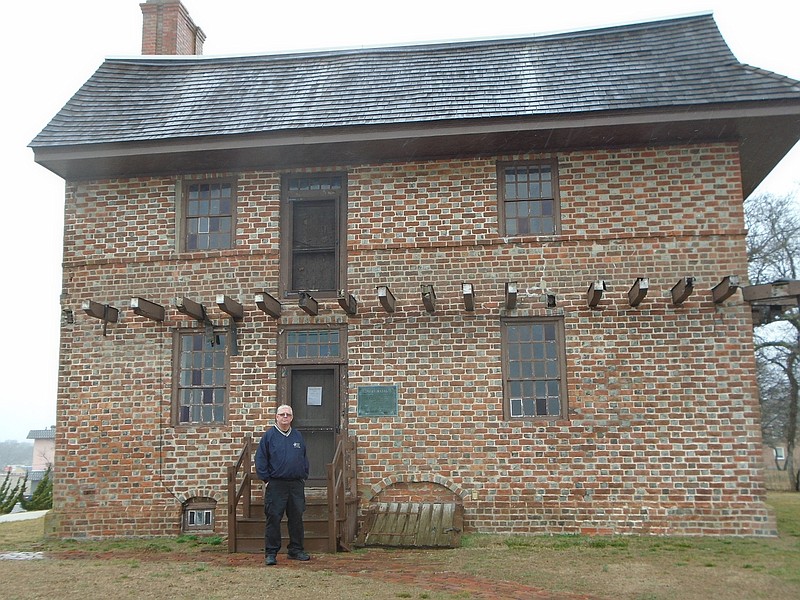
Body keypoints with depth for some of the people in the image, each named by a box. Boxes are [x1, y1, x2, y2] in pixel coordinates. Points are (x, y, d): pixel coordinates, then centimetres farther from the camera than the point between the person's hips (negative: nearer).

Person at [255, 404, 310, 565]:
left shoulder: (298, 436, 13)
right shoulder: (269, 436, -1)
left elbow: (304, 459, 20)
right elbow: (260, 459, -2)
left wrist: (304, 476, 11)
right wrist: (266, 479, -6)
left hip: (296, 484, 4)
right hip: (276, 484, -4)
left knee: (296, 518, 9)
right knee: (273, 519, -2)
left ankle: (296, 550, 19)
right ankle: (271, 553, 5)